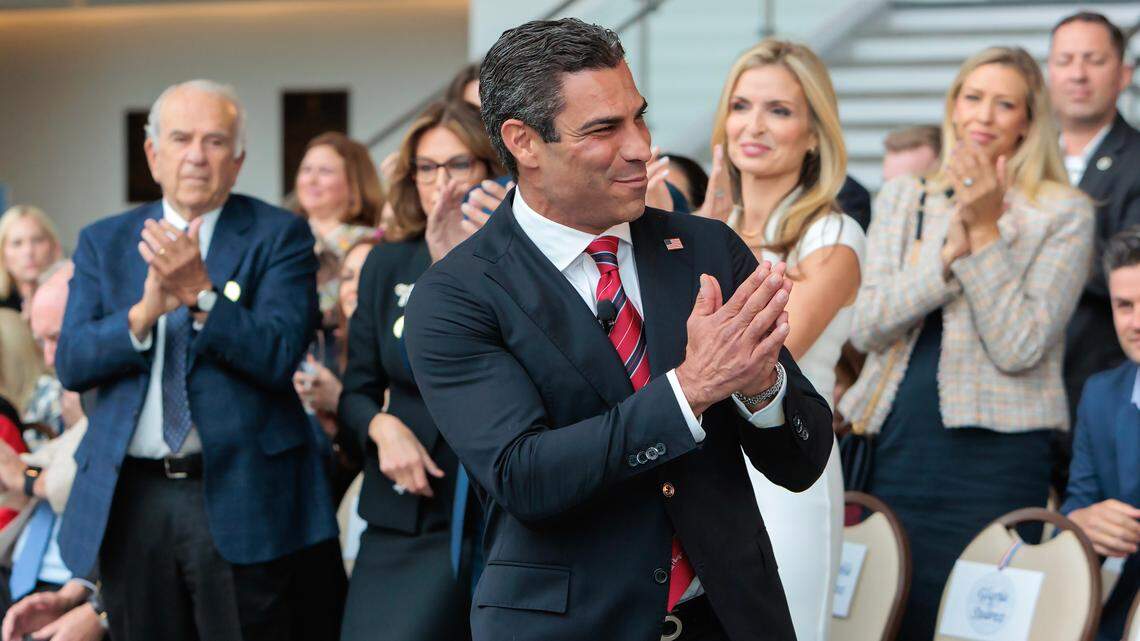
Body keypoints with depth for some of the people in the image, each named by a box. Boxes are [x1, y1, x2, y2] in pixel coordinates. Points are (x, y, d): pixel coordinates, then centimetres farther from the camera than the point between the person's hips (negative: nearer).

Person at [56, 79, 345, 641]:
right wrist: (144, 313, -18)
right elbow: (70, 364, -1)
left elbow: (278, 356, -11)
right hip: (129, 500, 3)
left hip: (240, 495, -3)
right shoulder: (103, 242, 10)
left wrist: (202, 295, -24)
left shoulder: (280, 235, 0)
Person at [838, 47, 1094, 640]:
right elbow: (865, 328, -2)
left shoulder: (1063, 214, 0)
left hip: (996, 458, -3)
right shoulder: (901, 199, 11)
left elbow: (1019, 347, -10)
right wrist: (951, 247, -12)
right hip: (897, 451, 3)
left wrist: (986, 230, -14)